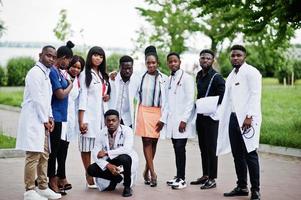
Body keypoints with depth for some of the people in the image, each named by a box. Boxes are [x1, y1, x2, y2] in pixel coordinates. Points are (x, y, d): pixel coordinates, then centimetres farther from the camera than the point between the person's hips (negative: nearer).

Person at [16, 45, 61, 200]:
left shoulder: (46, 73, 18)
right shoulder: (35, 72, -11)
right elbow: (37, 99, -16)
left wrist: (49, 117, 9)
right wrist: (45, 120, -11)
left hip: (42, 121, 10)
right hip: (33, 120, -10)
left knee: (44, 155, 12)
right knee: (33, 155, -9)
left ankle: (42, 187, 20)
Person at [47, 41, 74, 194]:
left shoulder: (59, 71, 12)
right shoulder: (53, 72, -15)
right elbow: (61, 94, -15)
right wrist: (70, 85, -1)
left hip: (62, 117, 9)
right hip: (55, 117, -9)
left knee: (62, 148, 13)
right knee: (54, 149, 0)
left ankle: (60, 177, 21)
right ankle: (52, 181, 8)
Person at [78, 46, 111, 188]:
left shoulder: (103, 75, 19)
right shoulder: (85, 74, -1)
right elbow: (83, 97, -7)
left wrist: (108, 96, 5)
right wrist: (81, 120, -13)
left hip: (101, 114, 6)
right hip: (89, 115, -6)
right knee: (87, 146, -3)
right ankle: (89, 177, 2)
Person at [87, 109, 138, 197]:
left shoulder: (127, 130, -17)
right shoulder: (101, 134, -7)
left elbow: (127, 149, -33)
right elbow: (96, 154, -14)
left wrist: (106, 153, -30)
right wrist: (108, 165, -32)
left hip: (126, 161, -4)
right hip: (109, 162, 4)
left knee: (124, 158, -39)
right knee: (91, 169, -17)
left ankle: (127, 186, -14)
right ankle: (116, 178, 9)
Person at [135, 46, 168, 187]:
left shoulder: (163, 78, -3)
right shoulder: (141, 77, 1)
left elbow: (165, 100, -2)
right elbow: (137, 96, 8)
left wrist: (163, 118, -5)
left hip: (157, 112, 0)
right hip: (144, 111, 0)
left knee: (153, 142, 5)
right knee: (147, 141, -6)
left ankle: (146, 171, 17)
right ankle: (152, 173, -6)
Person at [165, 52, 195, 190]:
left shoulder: (186, 78, -6)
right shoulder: (169, 79, 15)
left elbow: (190, 101, -11)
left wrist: (184, 120, -15)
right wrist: (165, 118, 10)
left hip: (182, 120, -6)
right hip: (172, 120, 6)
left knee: (180, 148, -8)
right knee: (176, 148, 8)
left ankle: (182, 179, -3)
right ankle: (178, 176, 15)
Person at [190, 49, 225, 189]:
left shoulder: (216, 77, -12)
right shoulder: (199, 75, 12)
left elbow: (222, 97, -17)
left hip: (211, 116, -8)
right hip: (200, 116, 8)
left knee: (211, 148, -4)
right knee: (203, 147, 14)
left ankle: (212, 179, 2)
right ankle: (205, 175, 24)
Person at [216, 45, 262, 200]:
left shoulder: (251, 72, -4)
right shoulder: (231, 75, 20)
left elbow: (255, 95, -12)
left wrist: (249, 117, -20)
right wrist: (222, 116, 10)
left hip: (246, 119, -7)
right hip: (233, 118, 7)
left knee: (250, 154, -6)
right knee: (237, 155, 9)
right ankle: (242, 187, 18)